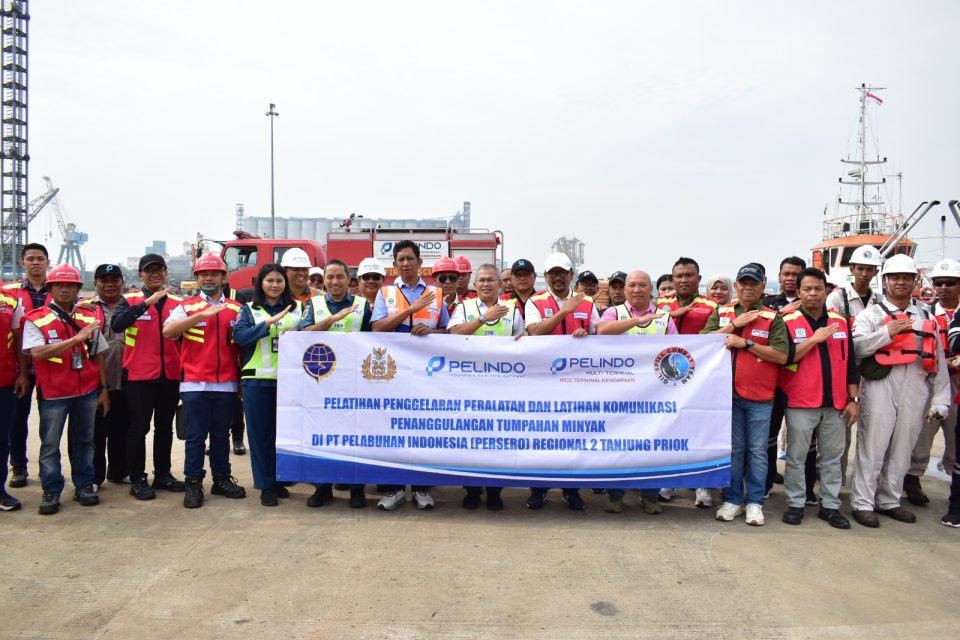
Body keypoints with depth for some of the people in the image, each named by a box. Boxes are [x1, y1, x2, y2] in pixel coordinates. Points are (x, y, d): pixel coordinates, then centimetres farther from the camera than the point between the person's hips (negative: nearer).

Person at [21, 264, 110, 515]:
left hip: (87, 391, 3)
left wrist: (104, 388, 8)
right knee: (50, 443, 5)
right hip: (53, 393, -3)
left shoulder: (89, 318, 7)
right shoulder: (35, 319, -4)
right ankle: (51, 491, 15)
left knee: (84, 440, 11)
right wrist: (75, 339, -24)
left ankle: (84, 485, 22)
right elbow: (37, 353, -18)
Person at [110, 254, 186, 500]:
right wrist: (147, 302, -27)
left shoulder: (178, 302, 7)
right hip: (138, 375, -3)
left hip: (170, 375, 3)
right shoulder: (130, 300, 0)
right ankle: (137, 479, 12)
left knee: (165, 427, 12)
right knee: (139, 428, 3)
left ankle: (163, 474, 23)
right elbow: (116, 325, -20)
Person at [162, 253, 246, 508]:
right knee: (196, 435, 1)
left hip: (226, 384, 2)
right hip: (195, 384, -2)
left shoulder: (237, 309, 10)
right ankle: (193, 484, 10)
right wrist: (201, 315, -23)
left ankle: (222, 479, 22)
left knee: (221, 434, 12)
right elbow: (168, 331, -15)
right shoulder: (187, 307, 3)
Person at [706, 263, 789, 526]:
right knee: (732, 449, 8)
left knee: (757, 451, 6)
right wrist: (734, 324, -11)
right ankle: (732, 499, 18)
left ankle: (755, 502, 16)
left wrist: (745, 342, -13)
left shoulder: (773, 318, 2)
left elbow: (781, 356, -8)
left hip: (759, 396, -1)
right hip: (728, 393, 1)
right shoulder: (721, 313, 9)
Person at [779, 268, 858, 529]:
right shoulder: (788, 322, -4)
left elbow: (851, 363, 10)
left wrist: (854, 399, 6)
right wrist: (815, 339, -16)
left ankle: (830, 505, 22)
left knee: (832, 456, 11)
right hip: (800, 403, -4)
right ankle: (795, 504, 17)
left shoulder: (841, 322, 8)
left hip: (836, 403, 4)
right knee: (796, 456, 5)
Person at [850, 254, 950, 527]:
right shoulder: (871, 314, 4)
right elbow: (856, 347, -11)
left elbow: (939, 362, 12)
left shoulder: (927, 318, 15)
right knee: (872, 448, -2)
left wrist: (940, 400, 7)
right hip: (880, 389, -4)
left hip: (916, 392, 4)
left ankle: (889, 501, 23)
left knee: (902, 449, 11)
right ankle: (863, 503, 5)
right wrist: (888, 332, -18)